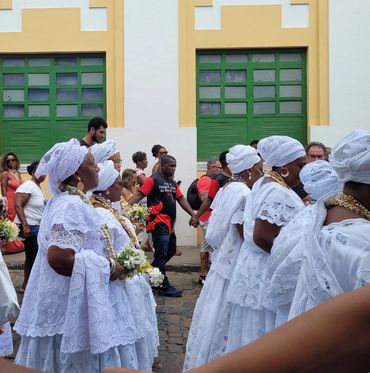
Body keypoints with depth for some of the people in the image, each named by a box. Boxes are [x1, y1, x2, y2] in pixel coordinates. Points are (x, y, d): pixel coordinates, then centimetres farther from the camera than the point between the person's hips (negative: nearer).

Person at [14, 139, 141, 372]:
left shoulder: (72, 201, 10)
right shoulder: (71, 206, -21)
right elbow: (59, 258, -32)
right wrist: (108, 267, -22)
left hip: (77, 298, 10)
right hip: (75, 302, -10)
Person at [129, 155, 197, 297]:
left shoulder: (172, 182, 16)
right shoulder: (153, 179, -8)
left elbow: (181, 199, 15)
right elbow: (139, 195, -15)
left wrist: (193, 214, 7)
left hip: (169, 223, 9)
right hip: (158, 222, -9)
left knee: (171, 251, 19)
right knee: (162, 255, -2)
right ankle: (164, 287, 9)